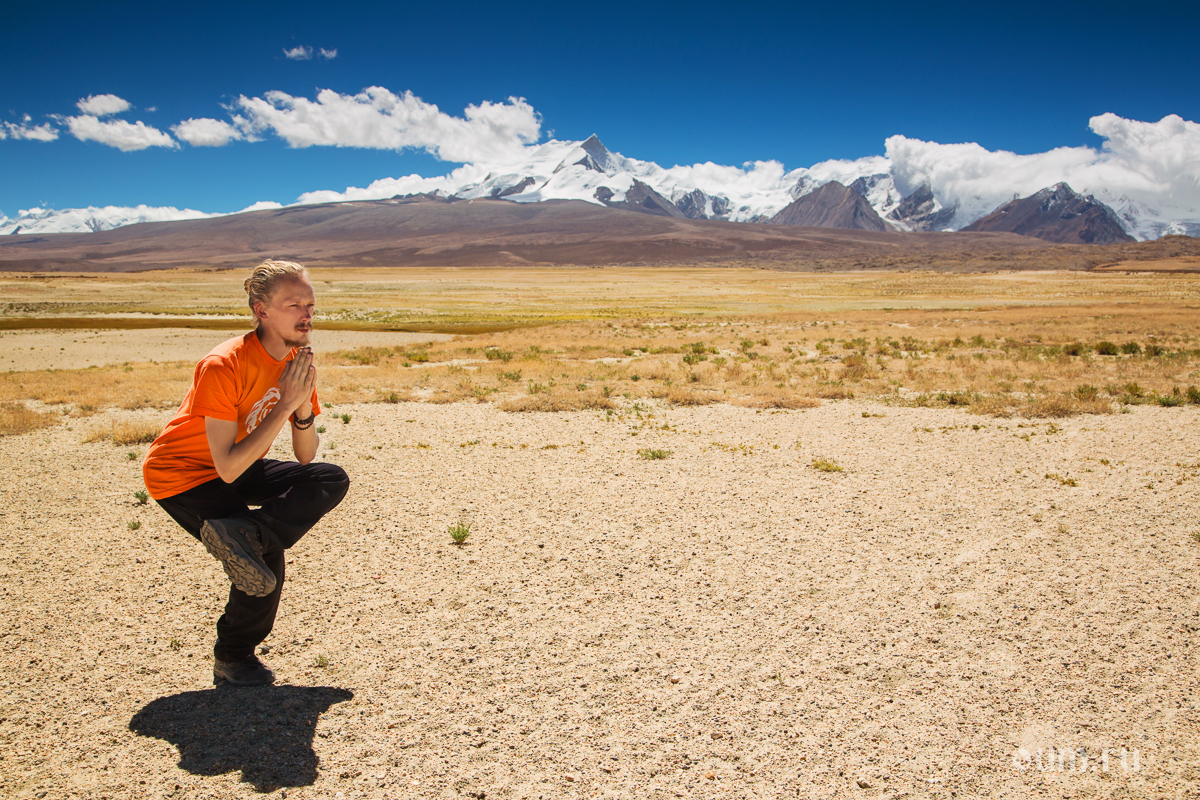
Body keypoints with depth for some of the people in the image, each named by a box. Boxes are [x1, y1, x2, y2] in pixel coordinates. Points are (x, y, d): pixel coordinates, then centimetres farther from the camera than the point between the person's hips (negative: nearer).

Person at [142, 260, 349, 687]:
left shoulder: (299, 362, -7)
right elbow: (228, 468, -31)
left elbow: (305, 460, -3)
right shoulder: (223, 367, -28)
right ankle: (232, 662, 4)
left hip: (238, 470, 7)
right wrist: (286, 403, -31)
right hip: (179, 475, -7)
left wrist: (304, 406, -22)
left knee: (332, 480, -11)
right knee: (267, 561, -19)